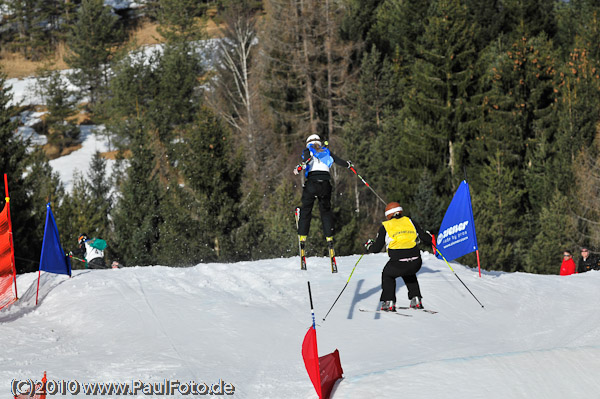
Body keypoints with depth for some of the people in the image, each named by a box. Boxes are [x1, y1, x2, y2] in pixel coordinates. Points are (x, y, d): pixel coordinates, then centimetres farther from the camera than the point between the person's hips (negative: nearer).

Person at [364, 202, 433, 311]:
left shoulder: (385, 226, 8)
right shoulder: (410, 222, 14)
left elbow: (376, 248, 10)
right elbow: (425, 238, 16)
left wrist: (368, 245, 33)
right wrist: (429, 238, 40)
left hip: (398, 263, -3)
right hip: (416, 263, 3)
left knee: (387, 275, 27)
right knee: (408, 275, 36)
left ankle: (389, 303, 18)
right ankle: (416, 300, 27)